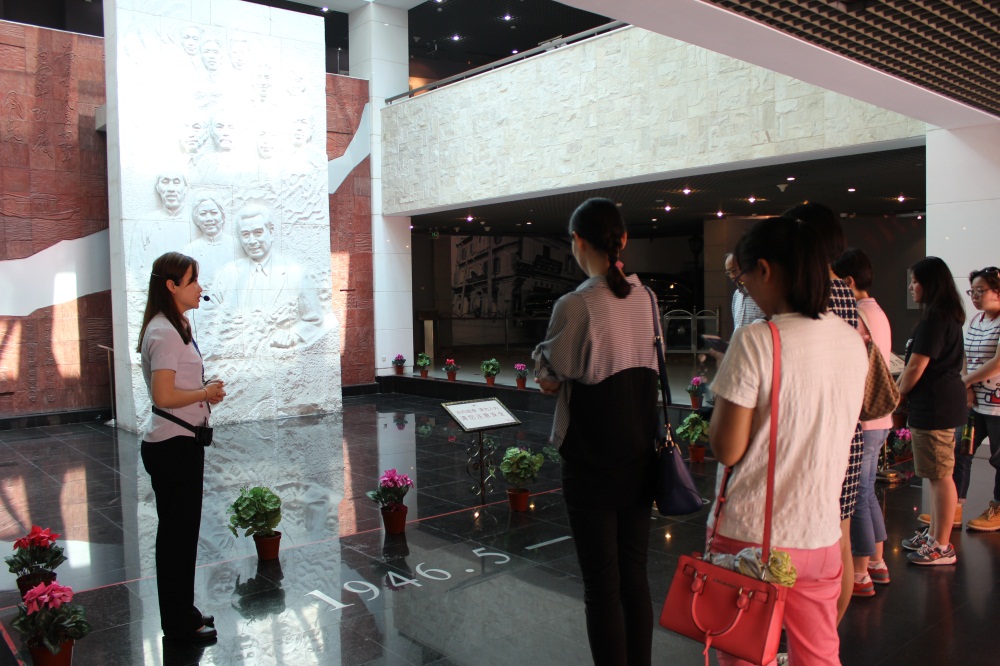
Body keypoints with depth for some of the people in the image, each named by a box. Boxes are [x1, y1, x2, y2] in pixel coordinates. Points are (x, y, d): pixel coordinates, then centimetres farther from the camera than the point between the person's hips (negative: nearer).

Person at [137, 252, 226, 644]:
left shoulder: (175, 328, 13)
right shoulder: (164, 333, -18)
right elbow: (163, 396, -25)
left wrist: (206, 394, 5)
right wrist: (206, 393, -12)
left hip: (181, 443, 10)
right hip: (173, 446, -10)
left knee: (181, 530, 18)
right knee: (178, 533, 2)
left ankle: (182, 612, 32)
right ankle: (179, 623, 17)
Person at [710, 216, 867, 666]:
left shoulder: (756, 341, -18)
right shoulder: (853, 341, 3)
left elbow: (727, 449, -16)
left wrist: (722, 393, 0)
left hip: (752, 534, -6)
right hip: (820, 532, 6)